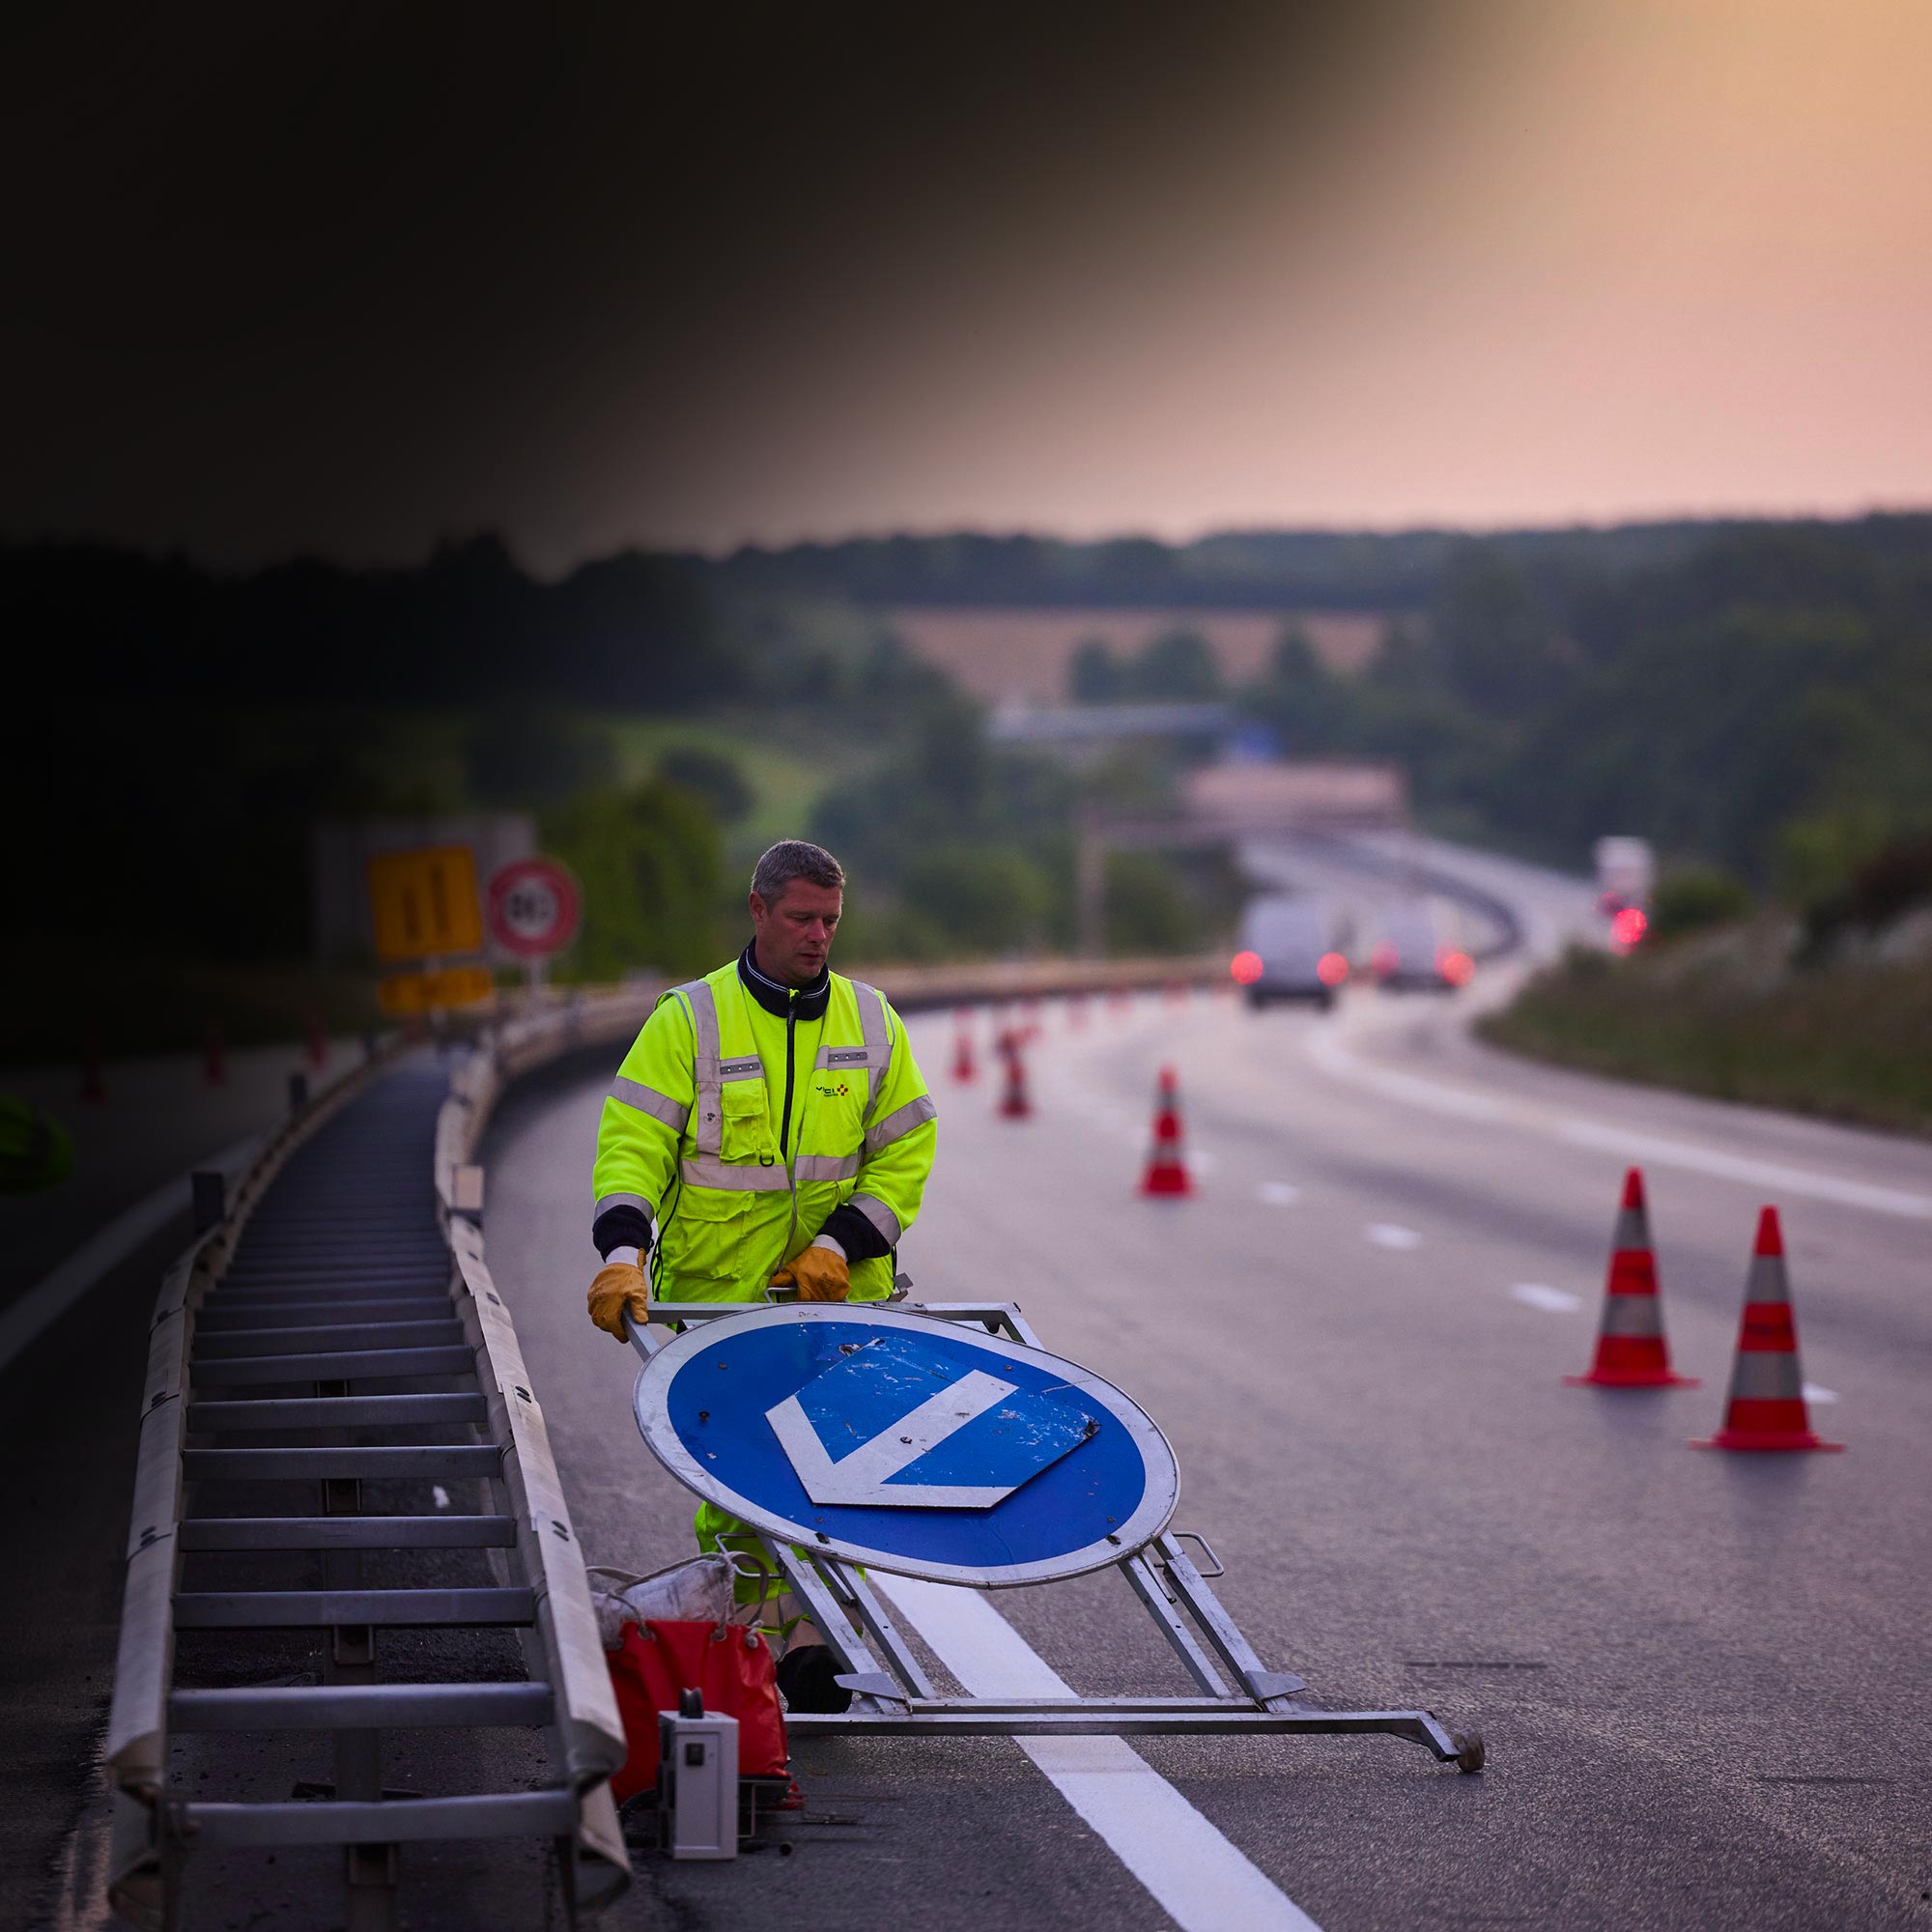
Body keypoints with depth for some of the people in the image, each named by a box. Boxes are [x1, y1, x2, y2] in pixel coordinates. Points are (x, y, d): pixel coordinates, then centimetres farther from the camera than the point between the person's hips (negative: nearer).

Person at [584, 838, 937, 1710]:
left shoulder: (871, 1022, 8)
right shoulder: (690, 1018, -1)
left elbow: (906, 1150, 9)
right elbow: (632, 1141, -6)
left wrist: (841, 1243, -5)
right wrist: (623, 1253, -21)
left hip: (840, 1293, 2)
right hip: (715, 1293, -2)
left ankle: (816, 1641, -7)